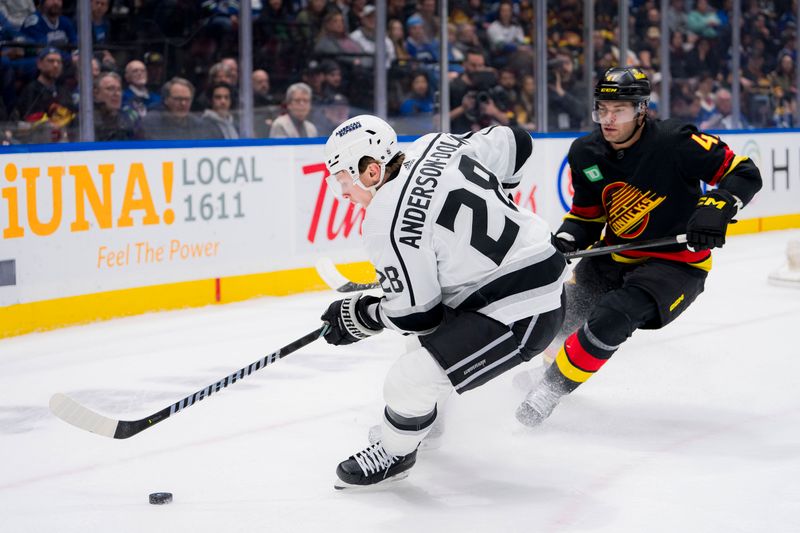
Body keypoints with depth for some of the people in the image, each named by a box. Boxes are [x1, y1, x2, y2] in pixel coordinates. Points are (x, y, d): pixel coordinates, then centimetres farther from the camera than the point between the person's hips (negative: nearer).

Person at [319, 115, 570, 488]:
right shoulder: (436, 147, 1)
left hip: (517, 316, -10)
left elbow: (415, 315, -14)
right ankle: (428, 424, 50)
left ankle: (394, 455, 17)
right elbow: (514, 143, 15)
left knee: (408, 382, -11)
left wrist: (359, 317, 4)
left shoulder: (388, 223, -20)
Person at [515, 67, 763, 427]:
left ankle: (551, 388, -10)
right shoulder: (586, 154, -4)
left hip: (676, 260, -6)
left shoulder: (674, 142, -22)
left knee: (610, 320, -26)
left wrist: (716, 208, -34)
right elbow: (587, 214, 8)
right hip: (616, 255, 6)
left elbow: (745, 173, -17)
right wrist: (565, 241, -12)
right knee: (562, 312, 3)